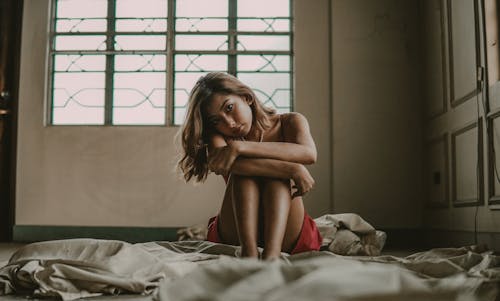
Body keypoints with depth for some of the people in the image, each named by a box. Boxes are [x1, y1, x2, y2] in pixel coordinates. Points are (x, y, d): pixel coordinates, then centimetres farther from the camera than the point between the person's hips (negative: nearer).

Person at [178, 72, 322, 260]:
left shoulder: (289, 123, 3)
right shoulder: (217, 137, 3)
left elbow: (309, 154, -22)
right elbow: (231, 165, -23)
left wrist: (239, 147, -27)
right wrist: (292, 170, -32)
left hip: (287, 237, 0)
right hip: (234, 236, 0)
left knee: (276, 174, -25)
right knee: (243, 171, -22)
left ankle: (271, 255, -45)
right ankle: (249, 255, -40)